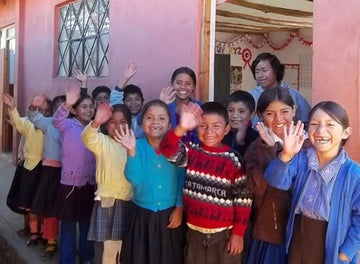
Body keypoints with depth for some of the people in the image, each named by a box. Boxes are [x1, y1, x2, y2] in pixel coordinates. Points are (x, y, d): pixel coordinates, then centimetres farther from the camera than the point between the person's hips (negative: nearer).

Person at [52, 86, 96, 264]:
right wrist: (67, 104, -47)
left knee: (87, 226, 16)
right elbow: (57, 121, -29)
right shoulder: (69, 125, -9)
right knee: (68, 227, 6)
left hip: (90, 185, 4)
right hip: (70, 184, -4)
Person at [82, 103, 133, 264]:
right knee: (110, 247, -1)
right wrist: (96, 123, -44)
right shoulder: (102, 141, -1)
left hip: (129, 201, 3)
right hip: (108, 201, -3)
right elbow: (87, 138, -26)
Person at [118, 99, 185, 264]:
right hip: (142, 215, 0)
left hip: (170, 214, 0)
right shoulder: (138, 146, -6)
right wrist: (131, 151, -27)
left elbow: (183, 179, -1)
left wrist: (179, 208, -3)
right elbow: (135, 179, -17)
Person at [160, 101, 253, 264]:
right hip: (195, 233, 3)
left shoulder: (234, 159, -9)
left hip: (224, 234, -2)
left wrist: (238, 233, -7)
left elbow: (243, 198, -6)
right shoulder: (192, 152, -1)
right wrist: (182, 128, -37)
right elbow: (168, 150, -19)